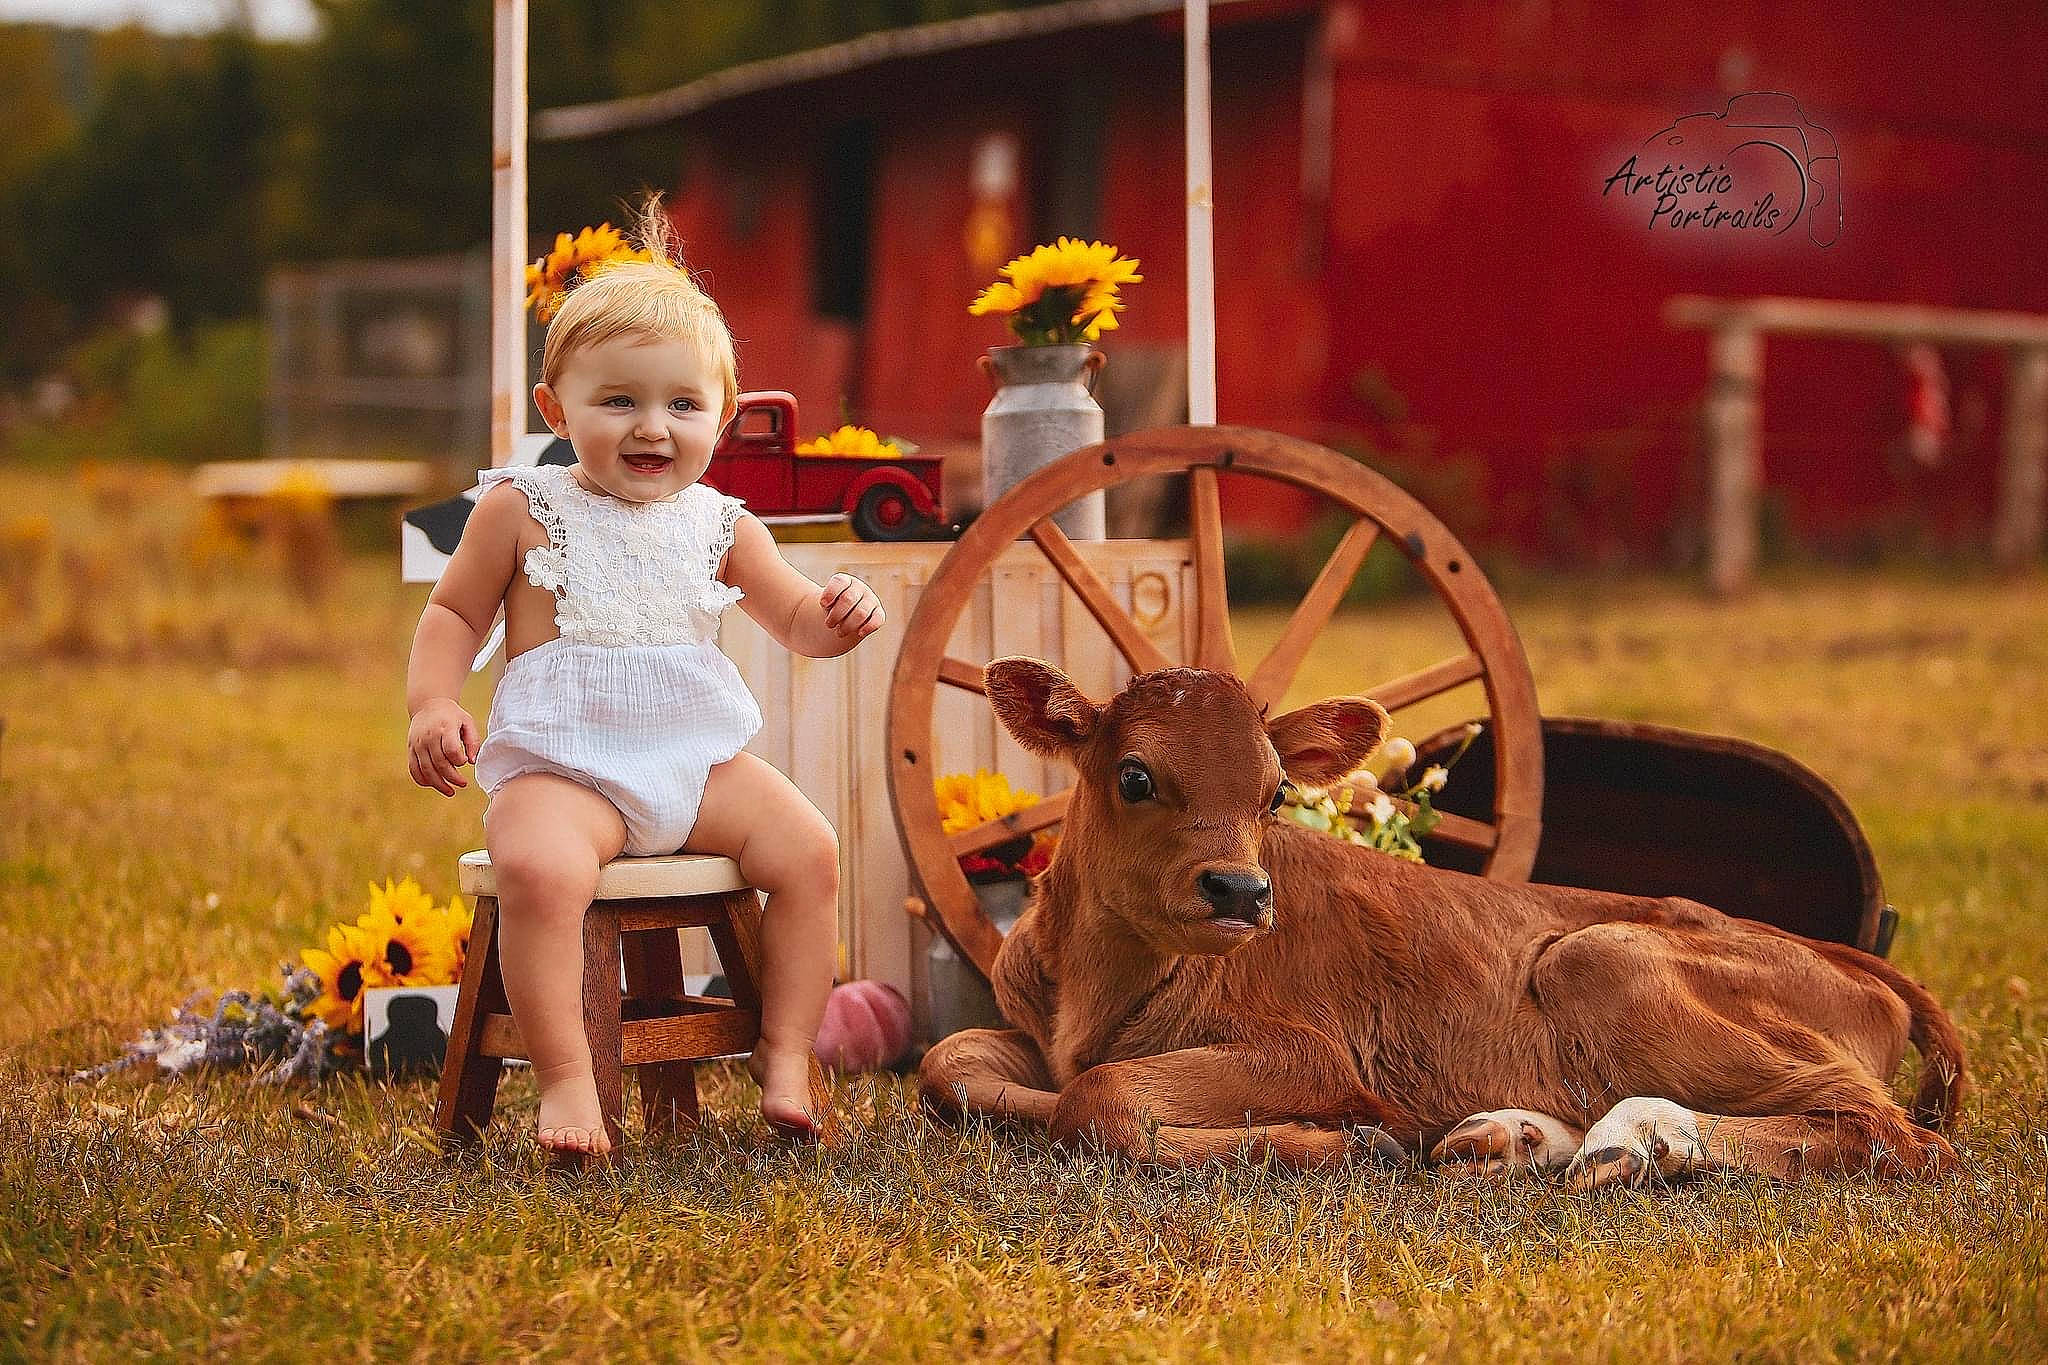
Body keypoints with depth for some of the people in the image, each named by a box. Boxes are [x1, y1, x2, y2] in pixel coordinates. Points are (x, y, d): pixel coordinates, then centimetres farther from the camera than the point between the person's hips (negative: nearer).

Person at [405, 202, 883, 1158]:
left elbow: (797, 622, 16)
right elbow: (454, 614, 8)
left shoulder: (719, 525, 9)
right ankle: (565, 1078, -26)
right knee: (538, 868, -34)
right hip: (561, 764, -4)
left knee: (810, 850, -15)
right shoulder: (523, 509, 1)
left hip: (700, 758, 4)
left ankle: (784, 1052, -3)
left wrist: (837, 617, -8)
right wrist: (434, 705, -10)